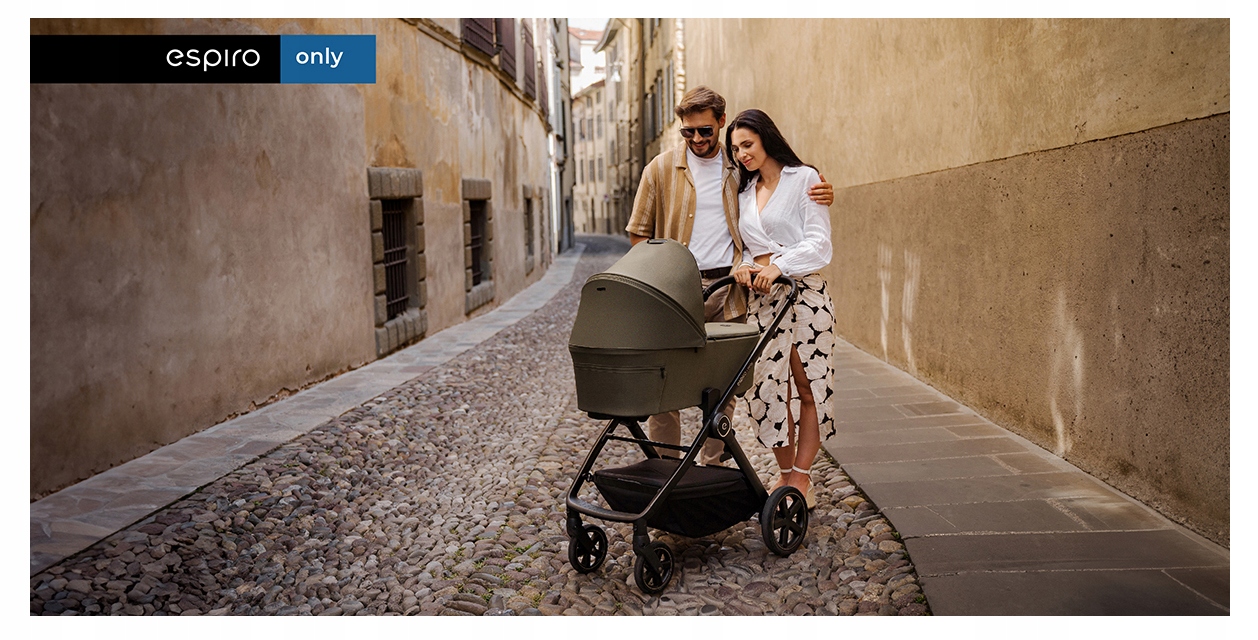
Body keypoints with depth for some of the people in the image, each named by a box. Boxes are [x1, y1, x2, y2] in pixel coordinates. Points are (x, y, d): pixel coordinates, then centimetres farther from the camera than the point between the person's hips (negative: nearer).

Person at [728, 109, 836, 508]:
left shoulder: (803, 179, -1)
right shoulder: (745, 191, 16)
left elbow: (818, 243, -9)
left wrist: (779, 265, -23)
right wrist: (744, 267, -3)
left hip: (804, 292, -5)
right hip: (761, 297, 5)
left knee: (809, 387, 0)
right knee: (767, 387, 1)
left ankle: (802, 478, 8)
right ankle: (786, 472, 15)